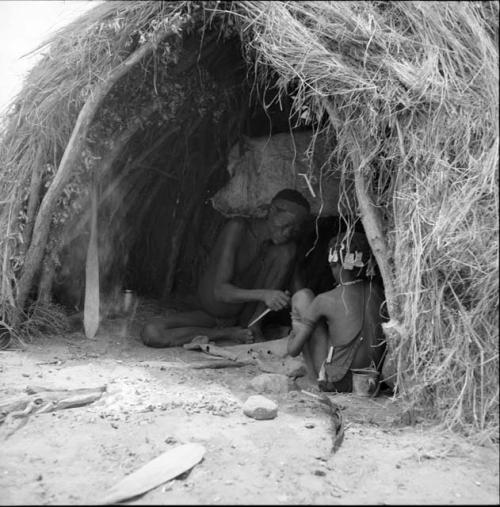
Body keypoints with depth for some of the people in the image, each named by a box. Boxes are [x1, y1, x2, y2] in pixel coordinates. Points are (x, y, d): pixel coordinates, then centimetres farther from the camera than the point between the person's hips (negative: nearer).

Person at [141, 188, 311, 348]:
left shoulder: (286, 243, -10)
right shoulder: (238, 228, -25)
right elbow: (220, 291, -30)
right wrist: (262, 294, -45)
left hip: (245, 313, 2)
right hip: (207, 313, -2)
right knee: (151, 333, -26)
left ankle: (253, 326, -11)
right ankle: (229, 333, -14)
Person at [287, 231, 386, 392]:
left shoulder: (325, 301, -17)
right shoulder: (377, 291, -5)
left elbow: (293, 350, -12)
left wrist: (295, 329, 12)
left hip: (335, 384, -5)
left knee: (302, 296, 2)